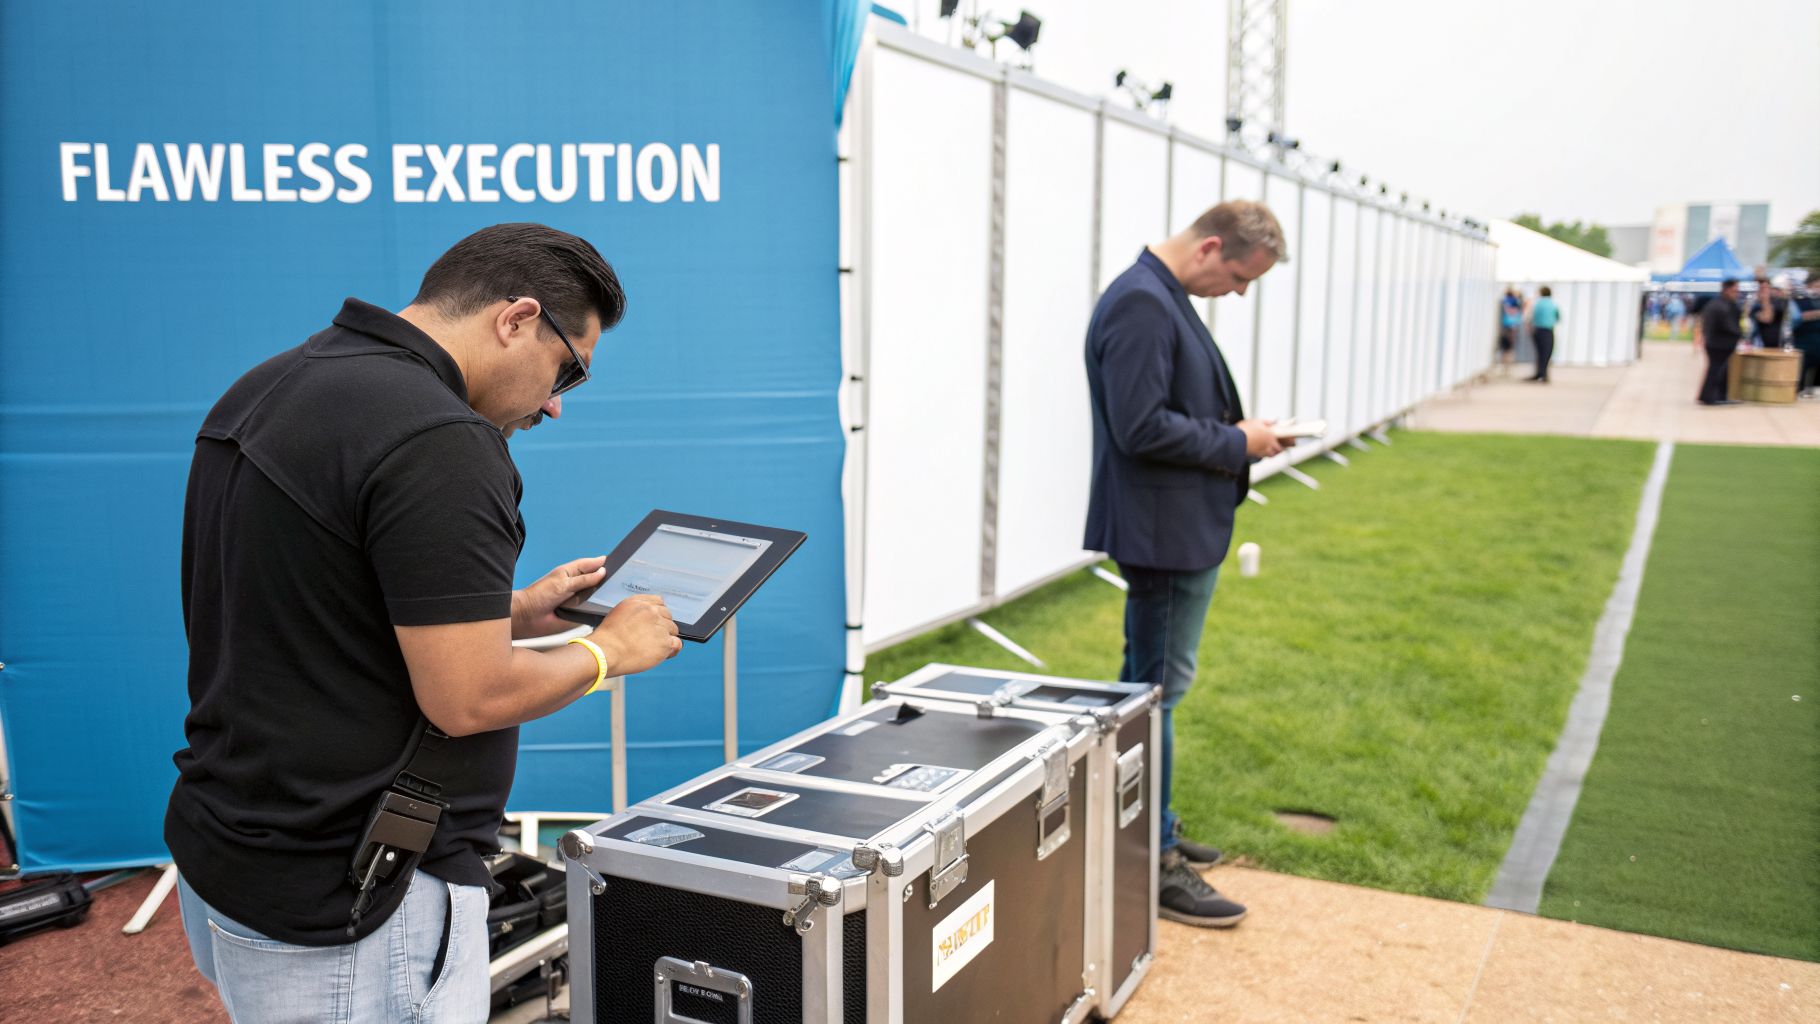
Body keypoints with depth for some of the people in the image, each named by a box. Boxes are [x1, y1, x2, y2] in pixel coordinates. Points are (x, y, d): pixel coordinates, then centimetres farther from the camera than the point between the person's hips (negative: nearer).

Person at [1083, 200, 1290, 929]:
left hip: (1186, 529, 11)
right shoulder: (1141, 305, -20)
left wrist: (1240, 432, 5)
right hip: (1164, 533, -11)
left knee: (1149, 688, 18)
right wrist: (1237, 444, -15)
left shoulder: (1165, 299, 13)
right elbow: (1142, 429, -25)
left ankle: (1150, 832, 32)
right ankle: (1154, 867, 8)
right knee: (1156, 692, -3)